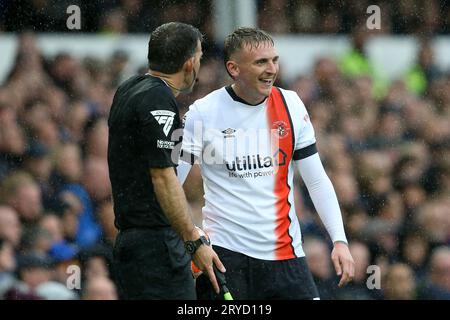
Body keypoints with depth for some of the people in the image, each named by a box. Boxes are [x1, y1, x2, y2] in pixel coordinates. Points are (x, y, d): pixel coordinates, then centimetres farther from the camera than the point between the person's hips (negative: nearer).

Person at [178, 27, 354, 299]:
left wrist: (339, 240, 0)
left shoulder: (290, 106, 4)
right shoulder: (202, 113, -6)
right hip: (224, 250, -3)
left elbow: (317, 180, 8)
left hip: (284, 252, 3)